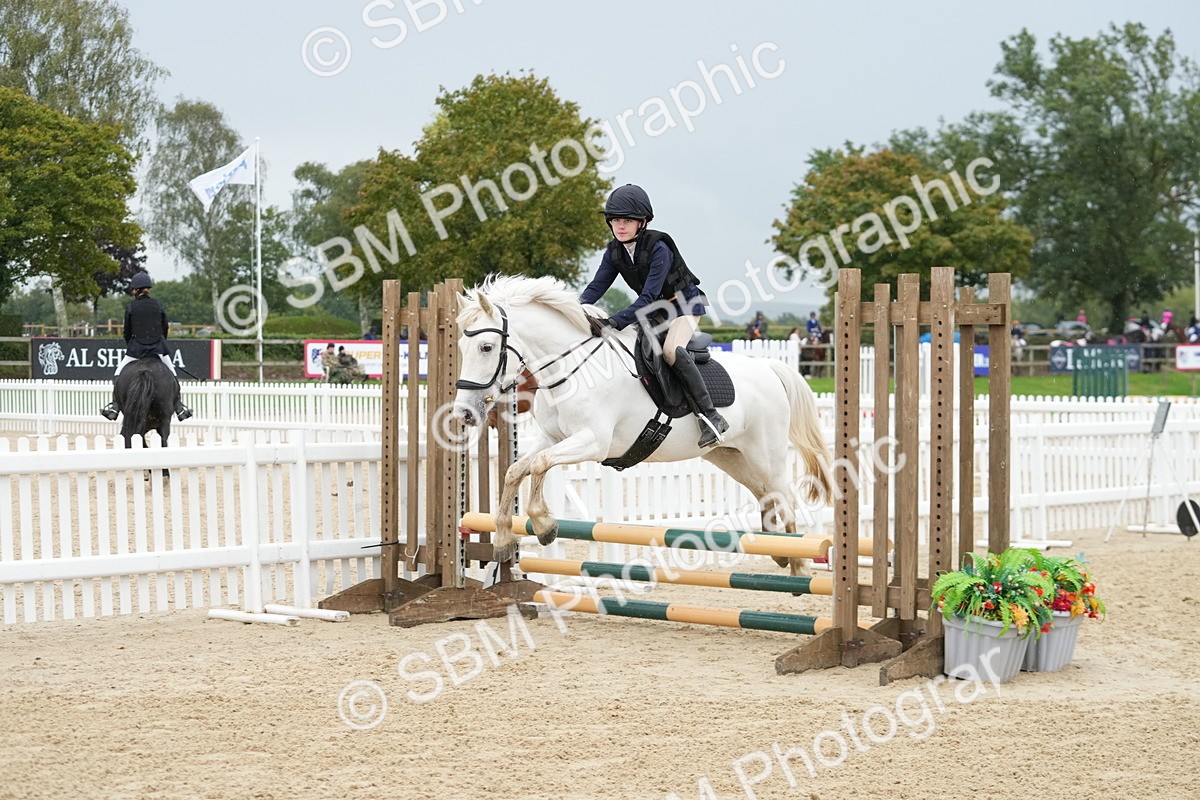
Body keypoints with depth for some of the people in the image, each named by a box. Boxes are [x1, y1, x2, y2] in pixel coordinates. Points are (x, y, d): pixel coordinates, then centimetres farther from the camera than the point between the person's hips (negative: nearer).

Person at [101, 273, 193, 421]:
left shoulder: (130, 308, -4)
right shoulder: (159, 306, 1)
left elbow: (127, 332, 3)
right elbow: (165, 329, 8)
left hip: (136, 349, -2)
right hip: (158, 348, 2)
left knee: (118, 372, 13)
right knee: (172, 373, 18)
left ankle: (114, 405, 5)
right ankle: (179, 406, 17)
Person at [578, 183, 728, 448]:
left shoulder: (659, 248, -27)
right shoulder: (614, 252, -5)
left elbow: (648, 297, -33)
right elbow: (596, 286, -8)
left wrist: (615, 322, -44)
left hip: (685, 304, -8)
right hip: (655, 311, 8)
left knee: (671, 350, -32)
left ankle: (710, 416, -33)